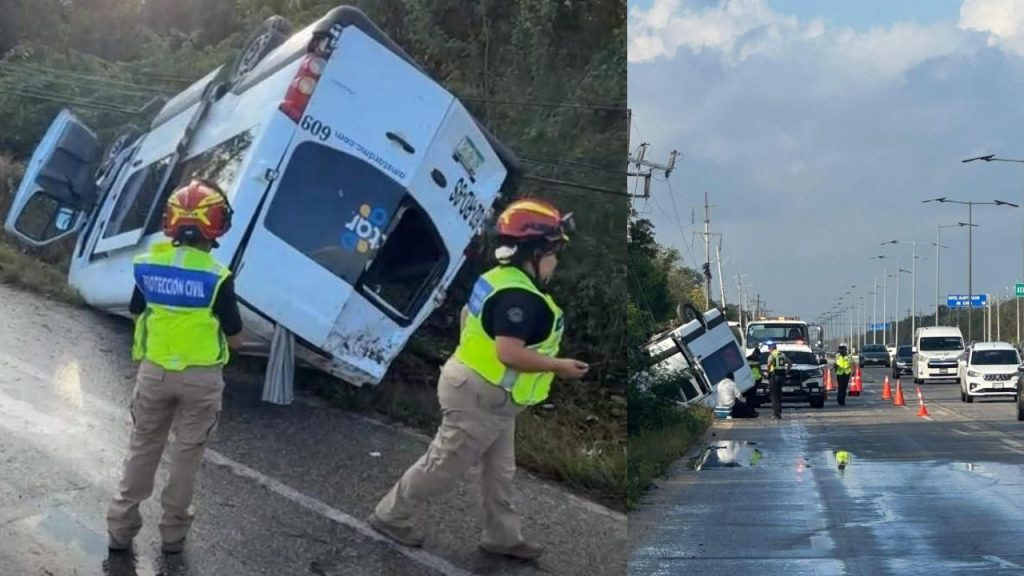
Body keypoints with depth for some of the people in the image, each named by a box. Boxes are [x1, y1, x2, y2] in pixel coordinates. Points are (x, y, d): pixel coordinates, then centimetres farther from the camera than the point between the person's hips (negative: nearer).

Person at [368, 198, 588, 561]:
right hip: (482, 397, -11)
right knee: (444, 466, 4)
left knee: (499, 471, 19)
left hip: (488, 396, 11)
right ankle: (391, 516, 18)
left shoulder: (499, 279, 5)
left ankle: (503, 537, 30)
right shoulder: (520, 297, -27)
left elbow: (467, 314, 20)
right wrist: (559, 366, -23)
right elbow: (510, 353, -33)